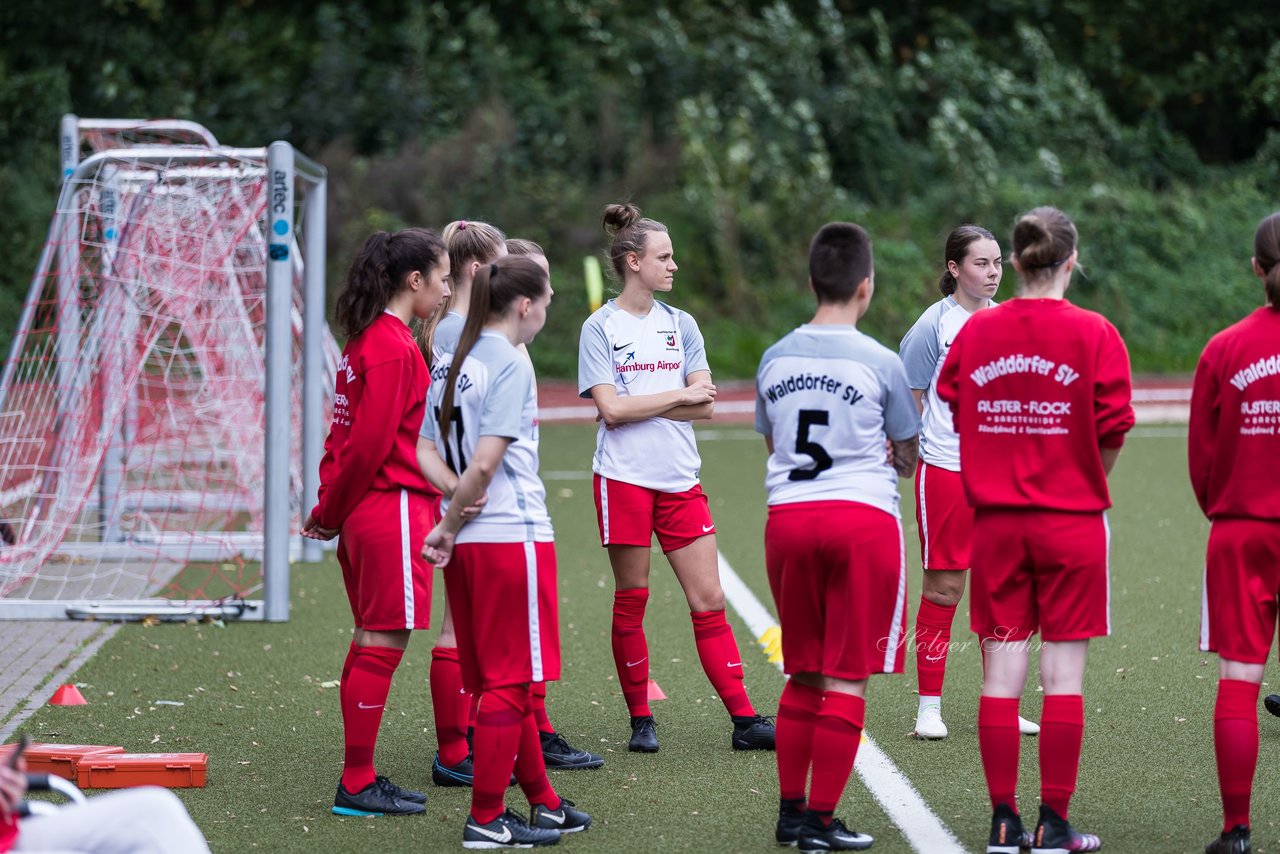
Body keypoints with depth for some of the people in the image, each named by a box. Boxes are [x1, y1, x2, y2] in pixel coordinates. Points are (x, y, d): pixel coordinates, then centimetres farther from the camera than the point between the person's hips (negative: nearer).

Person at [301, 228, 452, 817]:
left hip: (367, 514, 10)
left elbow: (349, 436, 15)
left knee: (371, 644, 13)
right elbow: (368, 442, -16)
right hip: (394, 508, -10)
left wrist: (329, 511, 12)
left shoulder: (368, 341, 15)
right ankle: (357, 786, -3)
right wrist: (332, 514, -5)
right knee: (383, 646, -6)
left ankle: (361, 779, 17)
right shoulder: (394, 348, -15)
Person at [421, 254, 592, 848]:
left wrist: (455, 511, -4)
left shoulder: (449, 363, 11)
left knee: (501, 680, 14)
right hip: (513, 534, -8)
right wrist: (450, 524, -7)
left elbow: (427, 453, 7)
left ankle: (543, 803, 25)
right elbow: (485, 464, -18)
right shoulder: (510, 364, -13)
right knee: (510, 682, -1)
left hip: (469, 541, 8)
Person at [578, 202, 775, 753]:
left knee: (709, 599, 1)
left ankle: (744, 721, -1)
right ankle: (640, 721, 13)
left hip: (679, 480, 4)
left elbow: (704, 405, 3)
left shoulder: (680, 325, 11)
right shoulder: (601, 328, -1)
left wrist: (639, 406, -7)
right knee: (631, 602, 3)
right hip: (623, 479, -4)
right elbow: (610, 408, -10)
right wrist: (676, 397, -6)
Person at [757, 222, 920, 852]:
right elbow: (907, 456, 4)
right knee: (848, 678, 1)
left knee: (803, 674, 16)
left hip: (787, 516, 5)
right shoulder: (879, 363, -8)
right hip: (862, 516, -4)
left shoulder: (775, 359, 5)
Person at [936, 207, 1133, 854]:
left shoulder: (975, 331, 1)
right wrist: (1084, 483, 10)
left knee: (1001, 671, 6)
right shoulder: (1093, 334, -7)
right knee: (1063, 673, 2)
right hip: (1071, 519, -3)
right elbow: (1113, 430, -9)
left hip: (995, 521, 3)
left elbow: (950, 413, 3)